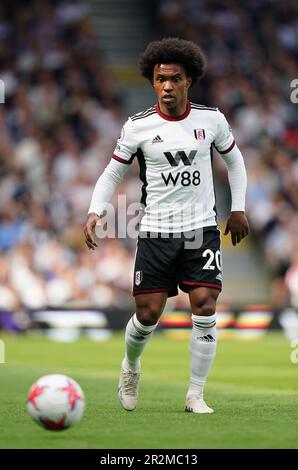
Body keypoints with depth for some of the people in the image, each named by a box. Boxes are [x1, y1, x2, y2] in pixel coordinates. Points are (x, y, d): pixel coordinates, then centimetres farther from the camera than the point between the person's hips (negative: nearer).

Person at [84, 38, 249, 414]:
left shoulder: (211, 119, 0)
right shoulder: (138, 127, -4)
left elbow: (234, 159, 18)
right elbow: (113, 172, 5)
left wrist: (238, 208, 13)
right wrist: (94, 212, -10)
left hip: (202, 230, 1)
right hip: (155, 231, -1)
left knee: (205, 308, -12)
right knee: (148, 314, -4)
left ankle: (195, 395, 1)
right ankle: (130, 367, 29)